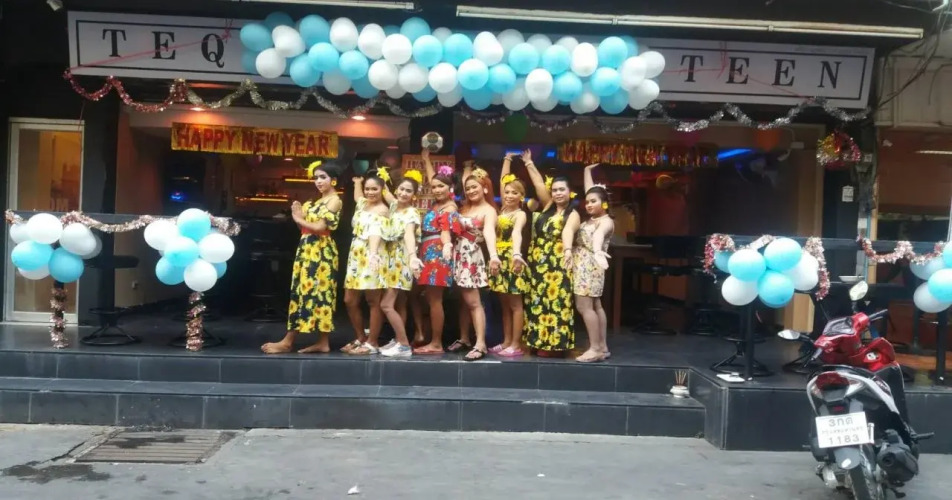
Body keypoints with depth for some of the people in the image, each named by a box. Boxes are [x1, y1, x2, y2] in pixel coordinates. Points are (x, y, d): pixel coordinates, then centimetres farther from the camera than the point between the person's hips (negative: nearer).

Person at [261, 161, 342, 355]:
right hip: (309, 250, 9)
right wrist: (299, 214, -4)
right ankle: (322, 342, 8)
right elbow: (308, 224, 12)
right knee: (317, 294, 6)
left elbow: (320, 227, -17)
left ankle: (288, 342, -5)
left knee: (308, 293, -7)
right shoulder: (318, 201, 20)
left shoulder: (334, 200, -7)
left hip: (320, 251, -9)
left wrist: (299, 219, -5)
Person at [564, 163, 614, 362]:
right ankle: (602, 347, 13)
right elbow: (590, 191, 25)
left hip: (590, 265, -9)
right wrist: (587, 171, 36)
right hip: (582, 265, 9)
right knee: (595, 306, 9)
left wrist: (598, 250, -56)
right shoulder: (590, 218, 12)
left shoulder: (606, 221, -12)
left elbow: (599, 234, -36)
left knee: (584, 306, -12)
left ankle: (595, 348, -9)